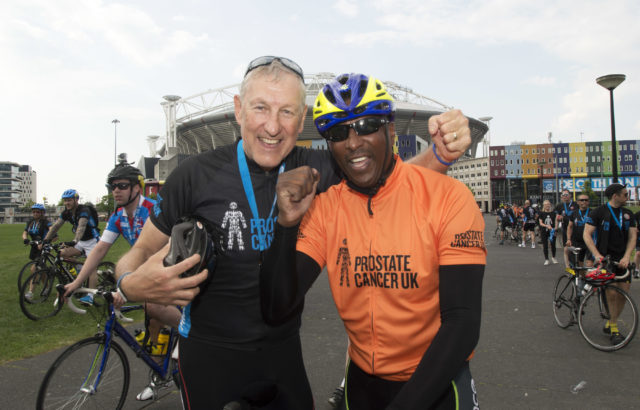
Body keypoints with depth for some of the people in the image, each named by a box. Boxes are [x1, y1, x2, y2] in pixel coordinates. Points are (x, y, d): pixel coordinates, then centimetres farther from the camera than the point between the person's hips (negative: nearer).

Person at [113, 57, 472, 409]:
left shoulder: (313, 170, -9)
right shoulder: (196, 176, -15)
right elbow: (142, 250, -4)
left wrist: (442, 154, -25)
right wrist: (131, 283, -27)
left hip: (284, 346, 3)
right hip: (210, 354, -2)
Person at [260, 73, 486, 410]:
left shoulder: (447, 198, -19)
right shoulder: (323, 208, -9)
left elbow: (462, 322, -21)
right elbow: (277, 310, -15)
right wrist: (287, 222, -28)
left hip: (434, 383, -3)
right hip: (361, 382, 4)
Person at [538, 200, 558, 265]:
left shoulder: (553, 213, 2)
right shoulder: (541, 213, 2)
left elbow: (556, 221, 1)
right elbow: (541, 223, -3)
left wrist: (555, 228, -15)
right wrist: (547, 226, -20)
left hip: (552, 231, 0)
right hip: (544, 232, 0)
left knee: (553, 245, 5)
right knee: (545, 246, 1)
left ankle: (553, 258, 28)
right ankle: (546, 259, 11)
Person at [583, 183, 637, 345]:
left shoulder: (628, 214, 10)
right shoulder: (599, 212, -4)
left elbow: (632, 237, 5)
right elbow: (587, 234, -8)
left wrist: (626, 256, -10)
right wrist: (597, 254, -19)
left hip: (622, 259, 5)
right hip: (604, 258, -5)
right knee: (612, 291, -13)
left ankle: (610, 324, 19)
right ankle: (614, 329, 0)